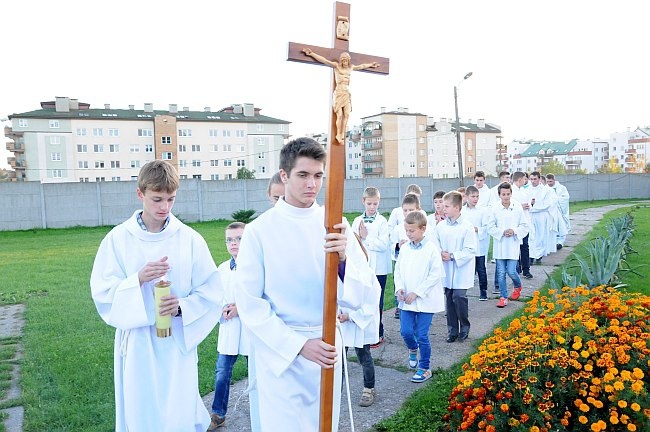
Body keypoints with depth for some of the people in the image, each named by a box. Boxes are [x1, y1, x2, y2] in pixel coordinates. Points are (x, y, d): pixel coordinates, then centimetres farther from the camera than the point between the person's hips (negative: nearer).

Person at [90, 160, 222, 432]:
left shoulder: (190, 239, -4)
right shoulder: (118, 239, -2)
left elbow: (211, 293, 0)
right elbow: (102, 292, -2)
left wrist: (182, 306, -18)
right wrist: (138, 280, -18)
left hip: (178, 341, -1)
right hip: (136, 343, 1)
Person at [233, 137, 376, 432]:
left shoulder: (336, 227, -3)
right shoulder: (259, 230, -11)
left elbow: (357, 297, -7)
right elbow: (249, 305, -11)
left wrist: (344, 259, -27)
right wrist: (299, 345, -19)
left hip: (327, 350, 3)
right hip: (279, 352, -3)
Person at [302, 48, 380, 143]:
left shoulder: (351, 67, 15)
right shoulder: (336, 66, 1)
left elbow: (361, 66, 33)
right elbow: (324, 60, -6)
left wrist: (370, 65, 45)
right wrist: (311, 53, -14)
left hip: (347, 94, 4)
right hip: (339, 93, -4)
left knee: (347, 115, -7)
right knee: (340, 115, -10)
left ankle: (342, 135, -2)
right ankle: (338, 135, 0)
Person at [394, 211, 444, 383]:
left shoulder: (431, 249, -11)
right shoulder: (404, 248, 5)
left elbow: (435, 274, -13)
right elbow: (398, 270, 12)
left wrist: (417, 292, -15)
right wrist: (399, 288, -5)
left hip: (425, 300, -4)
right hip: (406, 300, 4)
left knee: (422, 335, 0)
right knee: (406, 331, 3)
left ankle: (425, 368, 18)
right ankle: (413, 349, 37)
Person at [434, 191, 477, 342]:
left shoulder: (467, 227, -11)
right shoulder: (441, 226, 3)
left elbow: (471, 250, -12)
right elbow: (436, 244, 12)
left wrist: (452, 256, -18)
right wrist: (440, 253, -9)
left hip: (461, 271, -5)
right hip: (446, 270, 5)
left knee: (459, 297, -10)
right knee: (449, 299, 10)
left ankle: (464, 327, 14)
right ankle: (452, 330, 22)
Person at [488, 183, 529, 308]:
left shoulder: (518, 208, -2)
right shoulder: (495, 209, -3)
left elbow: (525, 226, 3)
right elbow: (491, 228, 0)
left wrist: (514, 231, -13)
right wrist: (502, 232, -14)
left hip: (513, 245, -1)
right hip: (499, 245, 1)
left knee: (511, 271, -3)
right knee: (501, 273, 4)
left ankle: (518, 286, 30)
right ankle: (503, 297, 17)